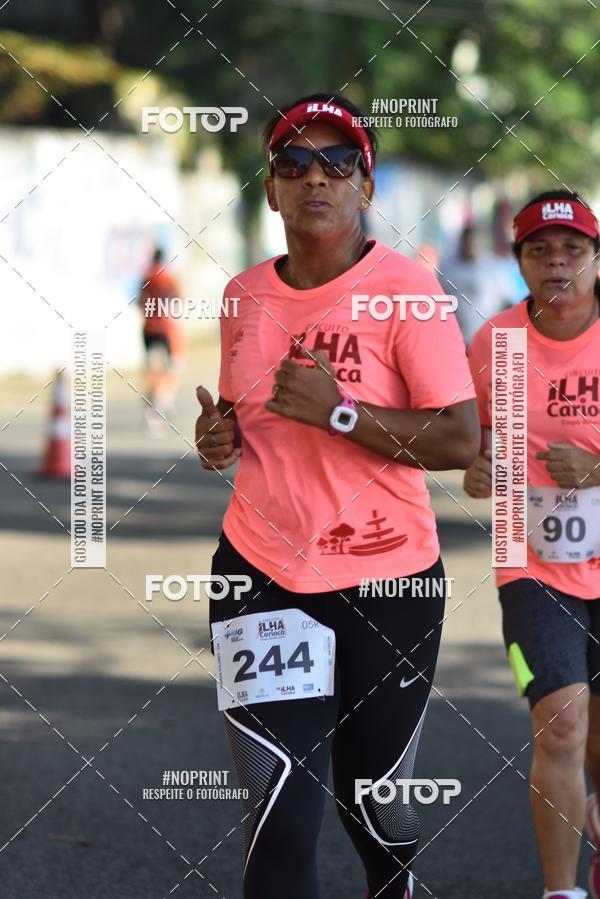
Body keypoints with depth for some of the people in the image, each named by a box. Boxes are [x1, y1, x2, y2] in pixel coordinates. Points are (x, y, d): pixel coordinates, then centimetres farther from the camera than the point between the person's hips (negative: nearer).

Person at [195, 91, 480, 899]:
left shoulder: (405, 289, -10)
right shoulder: (245, 296, 6)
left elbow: (460, 442, -16)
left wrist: (338, 411, -24)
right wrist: (219, 436, 0)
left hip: (386, 576, -3)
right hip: (261, 569, 3)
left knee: (377, 803, 11)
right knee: (278, 817, -10)